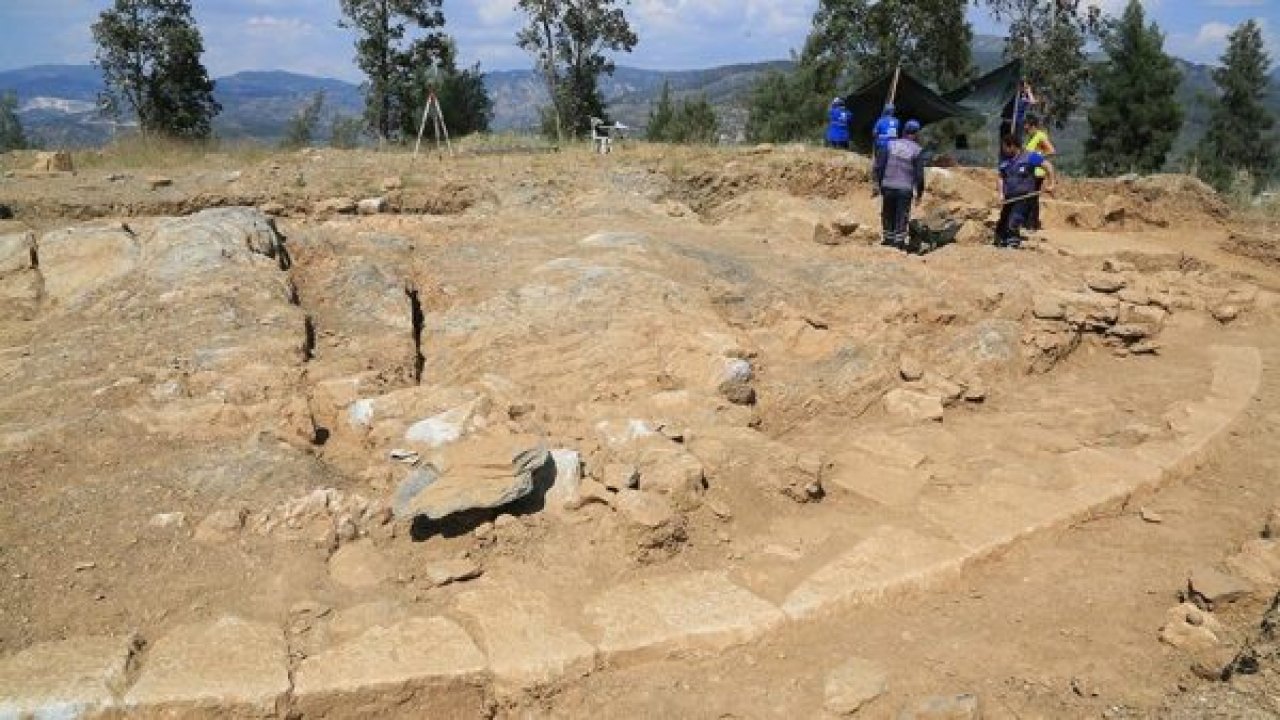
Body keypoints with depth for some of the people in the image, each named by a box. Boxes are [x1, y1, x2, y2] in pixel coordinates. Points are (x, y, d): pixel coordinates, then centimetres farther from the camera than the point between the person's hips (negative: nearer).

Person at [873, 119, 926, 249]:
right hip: (905, 189, -2)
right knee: (902, 216, 5)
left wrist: (879, 183, 11)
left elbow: (879, 165, 2)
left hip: (888, 186, 2)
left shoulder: (891, 145, 2)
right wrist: (920, 191, 9)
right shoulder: (917, 150, -3)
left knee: (888, 214, 14)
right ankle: (899, 240, 4)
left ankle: (889, 238, 21)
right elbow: (919, 174, -3)